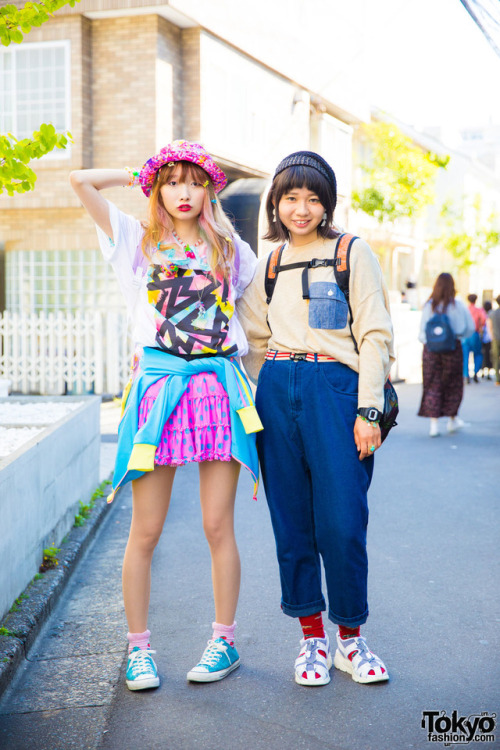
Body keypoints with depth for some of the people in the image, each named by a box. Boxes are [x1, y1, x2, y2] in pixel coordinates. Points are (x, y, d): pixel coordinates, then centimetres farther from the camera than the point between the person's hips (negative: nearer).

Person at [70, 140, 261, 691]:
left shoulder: (229, 248, 17)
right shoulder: (138, 242, 12)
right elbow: (81, 180, 6)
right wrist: (140, 176, 16)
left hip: (220, 389, 1)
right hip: (160, 390, -1)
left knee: (218, 526, 2)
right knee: (145, 531, 0)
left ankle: (224, 641, 16)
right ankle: (138, 648, 13)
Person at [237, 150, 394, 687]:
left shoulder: (353, 254, 4)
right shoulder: (268, 266, 16)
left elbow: (375, 336, -1)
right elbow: (253, 340, 19)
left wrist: (368, 409, -9)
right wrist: (257, 404, 10)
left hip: (335, 389, -4)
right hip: (277, 393, 4)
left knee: (342, 522, -6)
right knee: (292, 521, 5)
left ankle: (350, 637, 13)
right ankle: (312, 637, 17)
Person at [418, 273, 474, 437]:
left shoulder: (429, 306, -5)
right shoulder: (458, 306, -6)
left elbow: (422, 332, -4)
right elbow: (470, 328, 1)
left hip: (431, 349, 0)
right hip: (452, 349, 0)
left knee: (432, 386, 6)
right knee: (453, 386, 16)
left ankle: (434, 424, 1)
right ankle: (452, 420, 28)